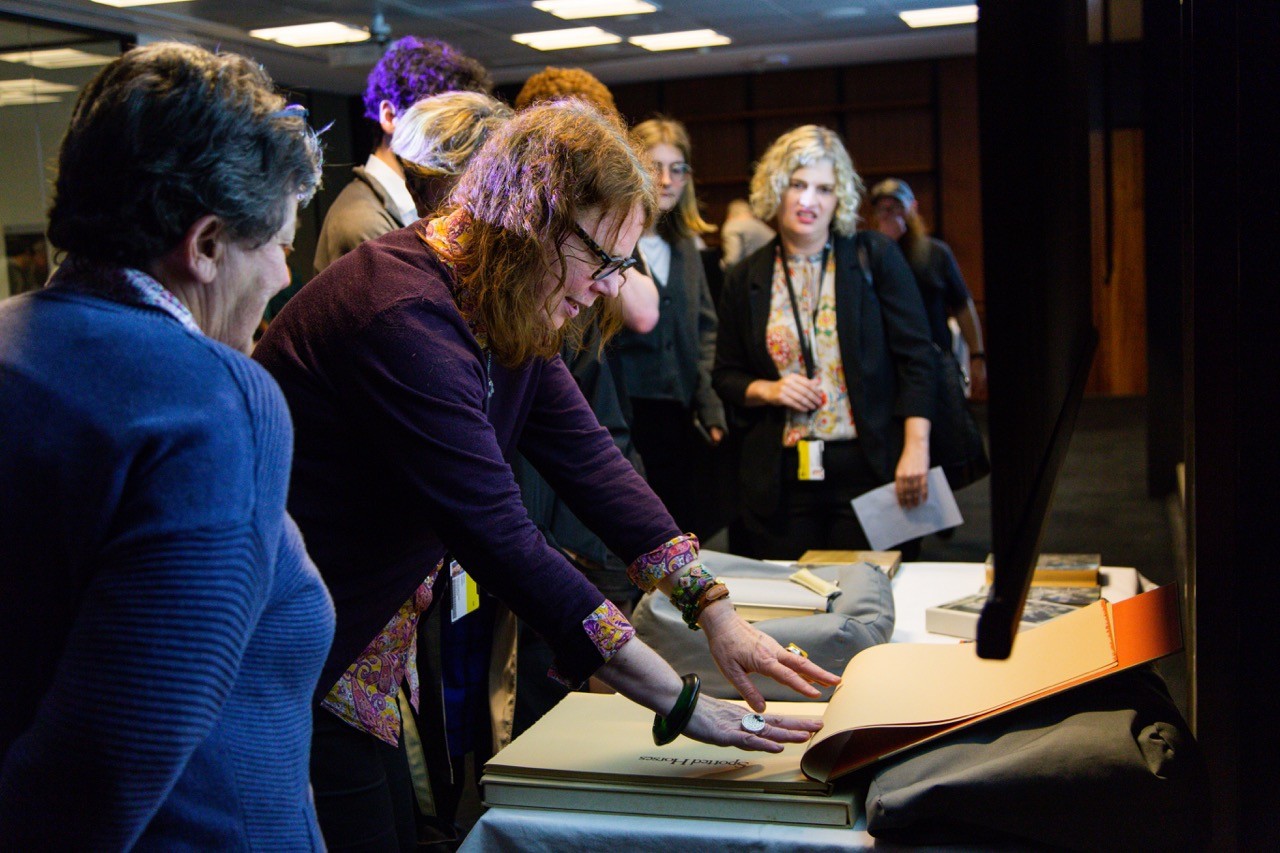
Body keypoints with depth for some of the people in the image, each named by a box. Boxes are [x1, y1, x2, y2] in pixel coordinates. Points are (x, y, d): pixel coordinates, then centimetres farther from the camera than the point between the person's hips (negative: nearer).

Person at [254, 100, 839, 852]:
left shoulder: (507, 314, 1)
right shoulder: (405, 318, -29)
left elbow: (589, 460, 0)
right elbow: (501, 538, -32)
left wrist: (714, 609, -7)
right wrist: (683, 703, -28)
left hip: (363, 656, 9)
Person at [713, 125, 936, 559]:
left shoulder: (876, 258, 1)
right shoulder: (747, 279, 8)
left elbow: (916, 357, -2)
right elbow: (726, 375, 15)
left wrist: (916, 450, -11)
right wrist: (767, 390, -6)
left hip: (868, 465, -2)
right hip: (780, 475, 2)